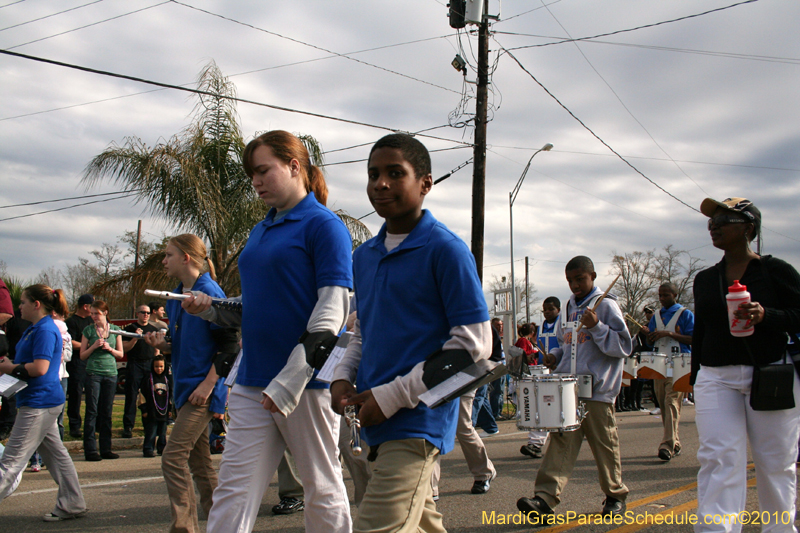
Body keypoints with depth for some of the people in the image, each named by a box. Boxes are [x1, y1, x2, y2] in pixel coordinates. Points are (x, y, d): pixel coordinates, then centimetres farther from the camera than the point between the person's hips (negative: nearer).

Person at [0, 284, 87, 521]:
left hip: (39, 403, -11)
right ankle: (72, 505, 20)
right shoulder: (35, 329, 16)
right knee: (56, 454, 13)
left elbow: (40, 368, -25)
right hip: (42, 402, 11)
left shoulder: (45, 330, -16)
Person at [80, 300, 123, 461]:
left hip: (111, 373, 2)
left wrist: (109, 348, -6)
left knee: (107, 412, 6)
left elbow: (120, 354, 12)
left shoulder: (115, 330, 9)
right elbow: (82, 355, 5)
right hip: (93, 373, -2)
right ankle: (90, 450, 0)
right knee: (92, 412, -3)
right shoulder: (88, 330, 4)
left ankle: (105, 448, 12)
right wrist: (94, 346, -11)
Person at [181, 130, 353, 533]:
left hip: (307, 380, -7)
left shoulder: (323, 224, -6)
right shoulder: (260, 231, 18)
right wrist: (211, 308, 4)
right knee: (233, 491, 3)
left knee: (322, 489, 6)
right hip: (253, 383, 7)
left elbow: (332, 309, -14)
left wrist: (290, 380, -21)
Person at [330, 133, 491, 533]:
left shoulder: (446, 249, -10)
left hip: (418, 422, -7)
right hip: (379, 425, 8)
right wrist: (343, 377, 3)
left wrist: (392, 396, -15)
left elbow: (474, 342, -13)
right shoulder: (364, 256, 13)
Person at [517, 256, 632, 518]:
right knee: (561, 441, -4)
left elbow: (623, 345, -9)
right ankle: (545, 497, -11)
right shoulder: (569, 307, 15)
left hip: (597, 389, -5)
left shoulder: (606, 305, -4)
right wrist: (556, 356, 7)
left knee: (604, 444, 5)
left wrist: (596, 326, -21)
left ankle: (615, 496, 22)